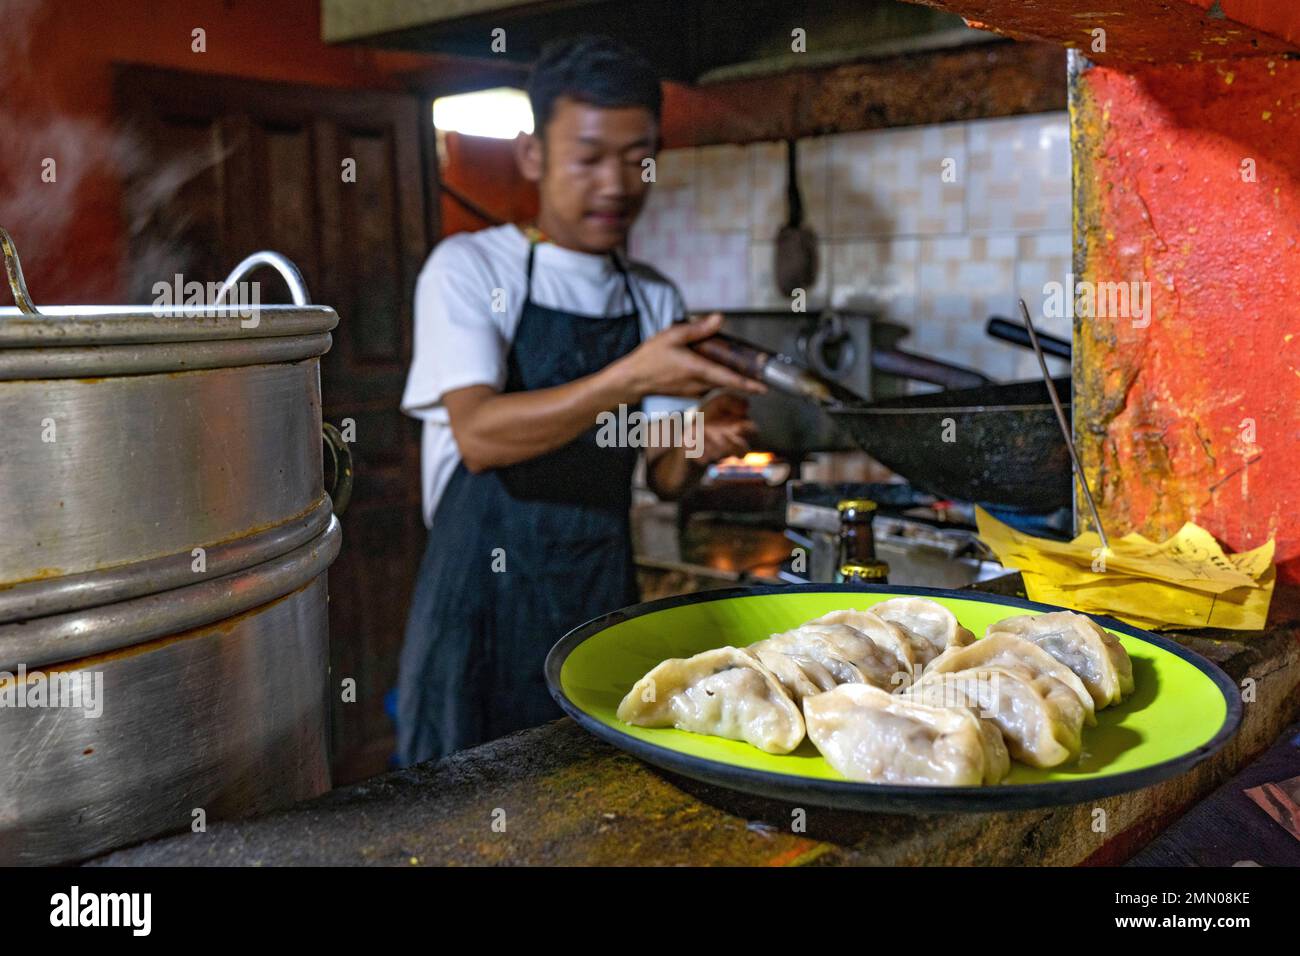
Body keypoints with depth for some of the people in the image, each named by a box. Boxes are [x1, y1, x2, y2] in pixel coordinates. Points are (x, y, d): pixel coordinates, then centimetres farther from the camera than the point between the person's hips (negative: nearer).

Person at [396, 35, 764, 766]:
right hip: (485, 597, -4)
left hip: (604, 599, 4)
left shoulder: (656, 300, 7)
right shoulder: (469, 268, -6)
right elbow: (478, 435, -21)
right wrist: (630, 380, -31)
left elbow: (663, 478, 8)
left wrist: (699, 446, -15)